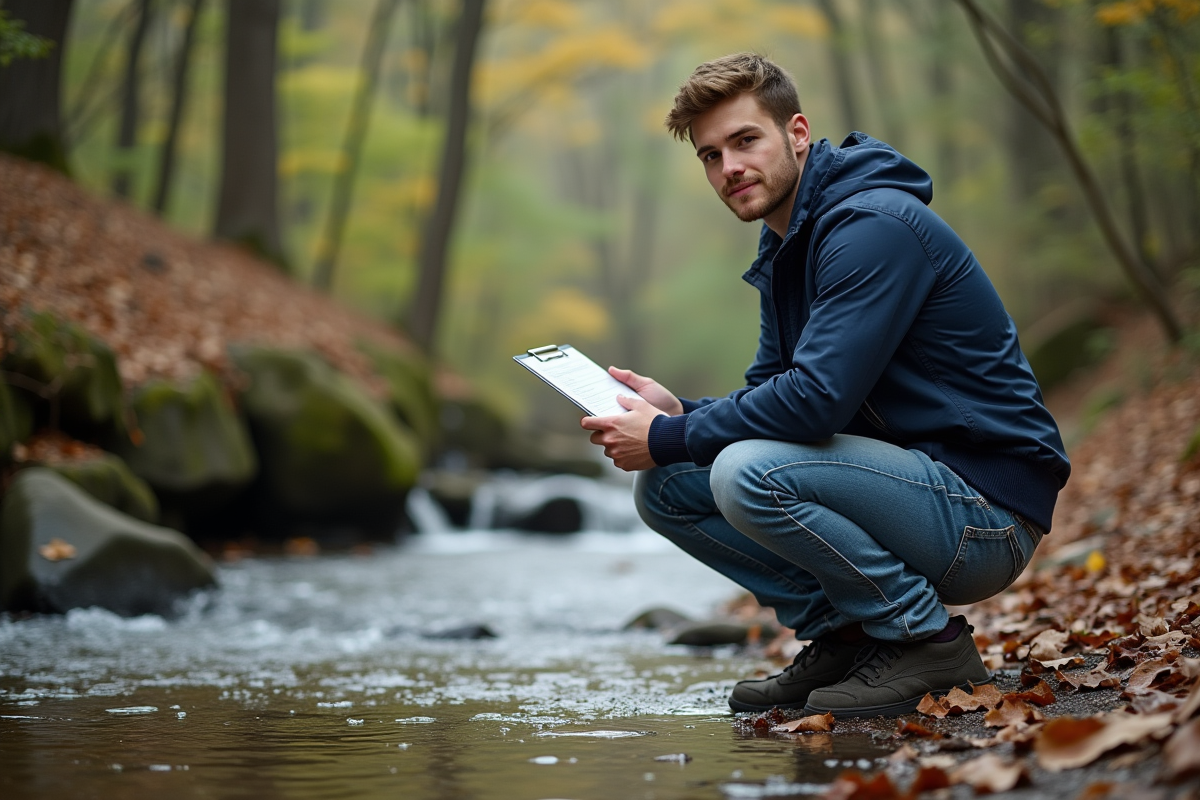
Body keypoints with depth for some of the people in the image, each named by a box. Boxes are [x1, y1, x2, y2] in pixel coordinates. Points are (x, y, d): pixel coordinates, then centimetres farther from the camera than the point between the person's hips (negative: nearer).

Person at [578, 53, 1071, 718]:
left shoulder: (874, 225, -18)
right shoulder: (784, 250, 13)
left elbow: (817, 399, -27)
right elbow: (771, 395, 15)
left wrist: (668, 438, -16)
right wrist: (678, 413, -5)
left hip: (987, 511, -9)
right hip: (912, 479, 9)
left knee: (749, 472, -29)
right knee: (666, 487, 2)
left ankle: (930, 642, -13)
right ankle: (841, 636, 5)